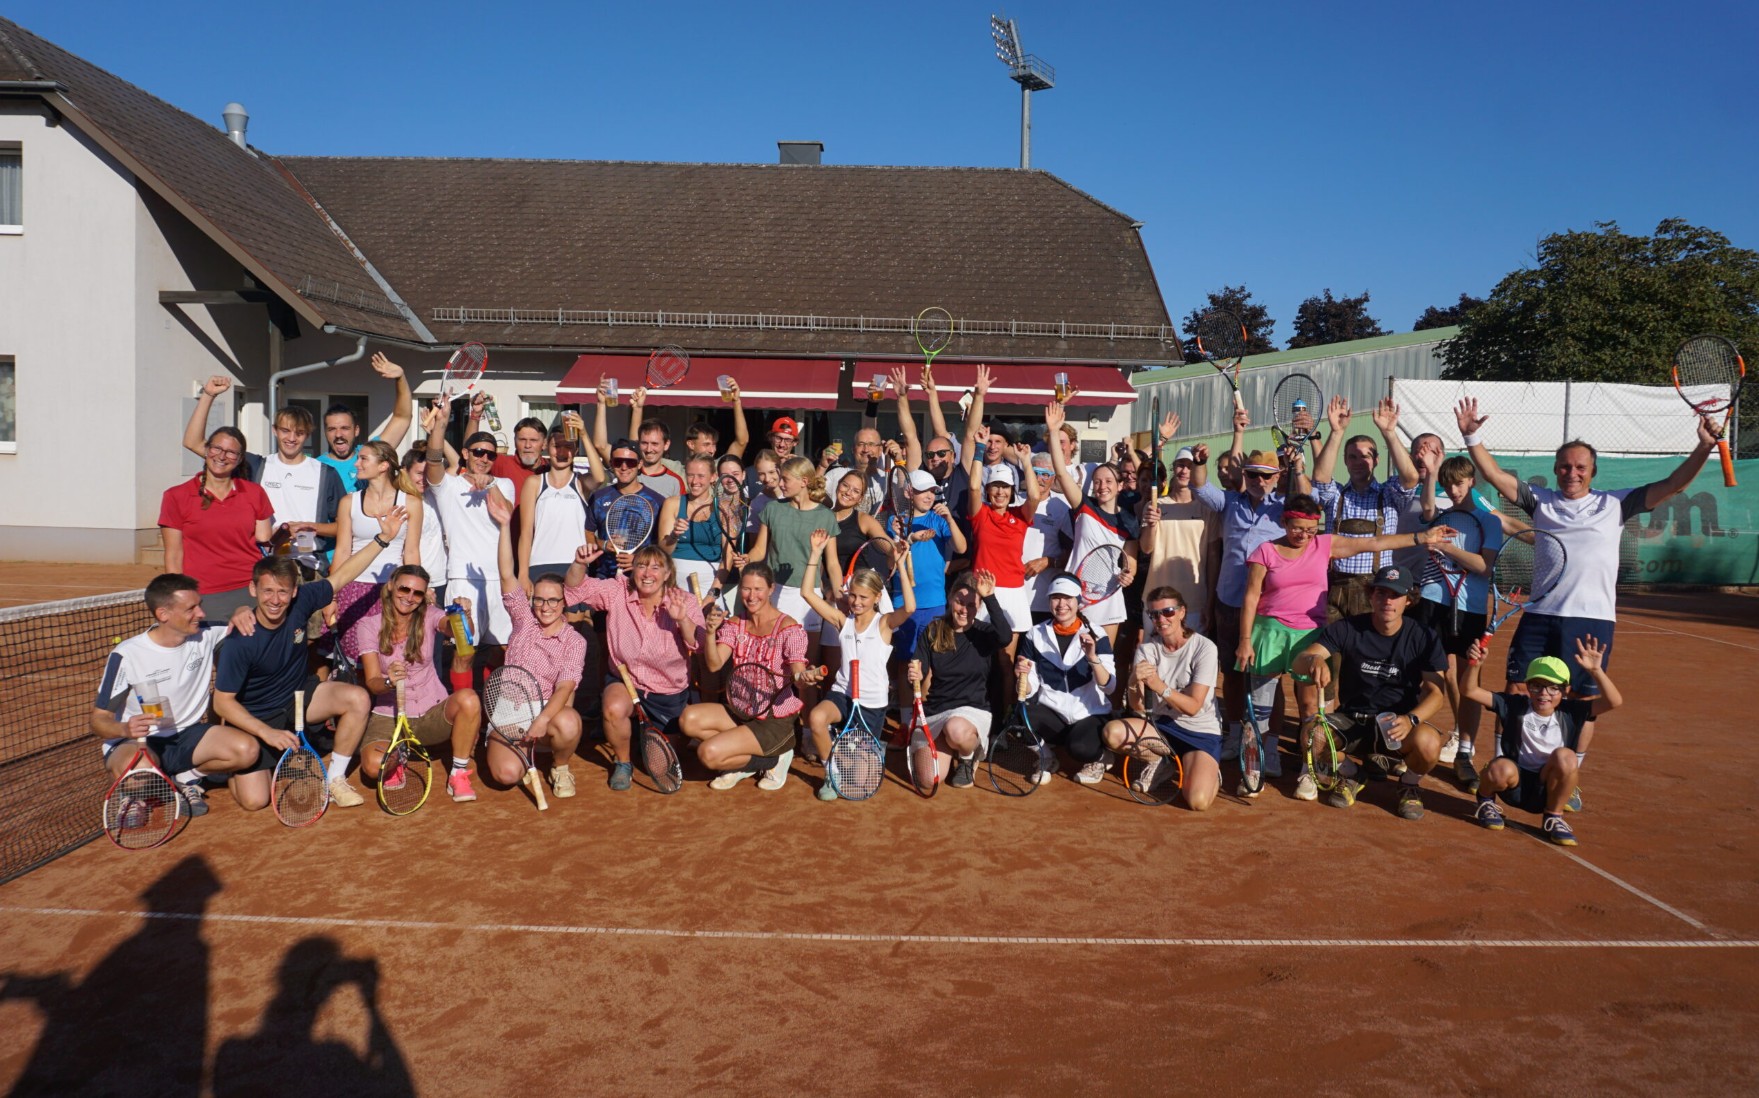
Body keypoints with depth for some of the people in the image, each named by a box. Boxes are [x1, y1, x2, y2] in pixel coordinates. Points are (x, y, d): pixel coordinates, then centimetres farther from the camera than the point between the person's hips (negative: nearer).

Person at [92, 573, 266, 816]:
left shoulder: (205, 635, -3)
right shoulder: (126, 656, -15)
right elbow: (99, 719, -10)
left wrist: (243, 613, -12)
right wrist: (125, 730, -35)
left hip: (188, 737, 4)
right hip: (136, 743, -4)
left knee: (246, 749, -26)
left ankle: (188, 776, 1)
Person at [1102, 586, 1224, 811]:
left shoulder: (1204, 648, -14)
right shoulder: (1147, 649, -3)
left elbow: (1193, 707, -19)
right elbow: (1139, 706, -13)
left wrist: (1159, 686, -35)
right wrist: (1134, 682, -35)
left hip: (1201, 731, -3)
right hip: (1161, 725, 4)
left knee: (1198, 801, -27)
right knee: (1112, 732, -26)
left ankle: (1210, 771, 10)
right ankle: (1156, 761, 4)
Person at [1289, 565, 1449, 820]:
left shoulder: (1423, 638, -5)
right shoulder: (1347, 629, -7)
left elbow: (1436, 692, -9)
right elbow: (1298, 663, -16)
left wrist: (1411, 719, -31)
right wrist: (1314, 660, -42)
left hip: (1397, 723, 0)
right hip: (1351, 720, 1)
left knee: (1428, 742, -34)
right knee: (1312, 735, -30)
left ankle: (1409, 785, 5)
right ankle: (1350, 775, 7)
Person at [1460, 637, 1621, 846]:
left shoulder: (1570, 712, -4)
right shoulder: (1514, 705, -6)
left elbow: (1614, 702, -15)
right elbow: (1469, 691, -12)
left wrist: (1596, 671, -29)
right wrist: (1474, 665, -30)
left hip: (1547, 789, 1)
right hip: (1514, 784, -1)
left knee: (1565, 756, -30)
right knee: (1501, 769, -36)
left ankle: (1553, 818, -6)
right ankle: (1485, 801, 3)